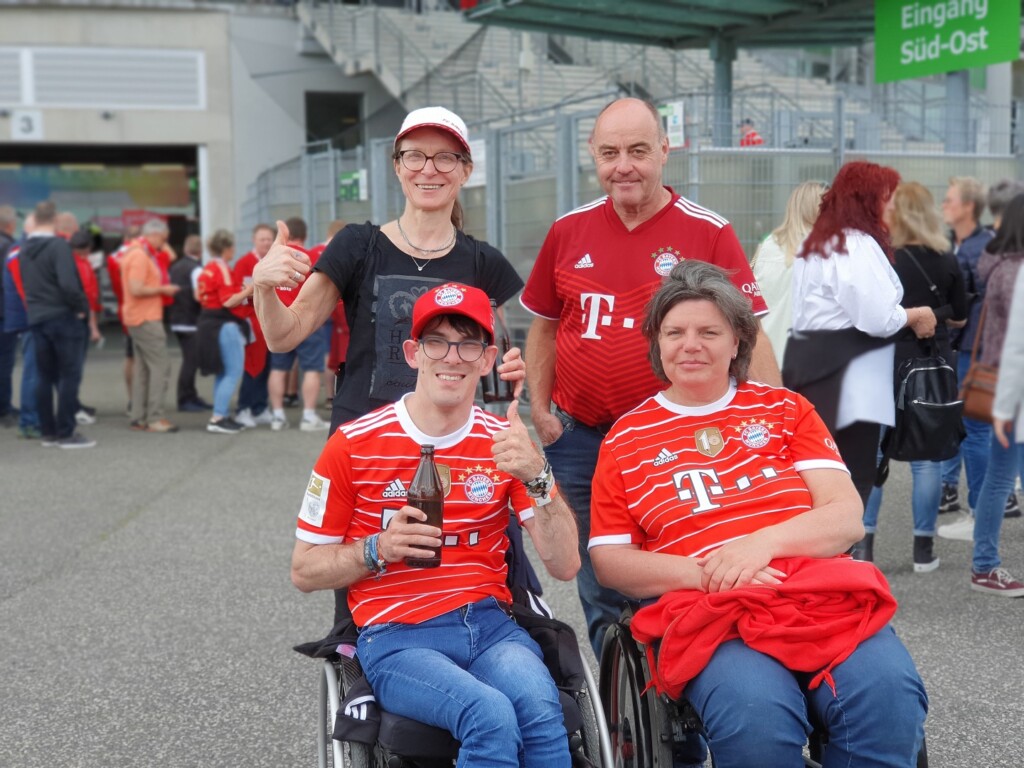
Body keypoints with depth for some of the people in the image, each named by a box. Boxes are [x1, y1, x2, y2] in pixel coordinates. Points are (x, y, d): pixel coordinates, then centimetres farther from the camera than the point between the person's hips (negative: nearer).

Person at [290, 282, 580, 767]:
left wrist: (537, 477, -14)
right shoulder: (355, 444, 0)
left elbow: (564, 566, 2)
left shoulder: (505, 443, 7)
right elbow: (304, 571, 7)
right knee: (491, 716, -33)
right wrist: (379, 550, -12)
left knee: (540, 708, -31)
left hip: (489, 624, 3)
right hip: (397, 637, -2)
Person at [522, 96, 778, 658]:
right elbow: (543, 326, 15)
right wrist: (540, 410, 7)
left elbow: (749, 335, -7)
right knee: (601, 592, 15)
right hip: (579, 439, 4)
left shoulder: (707, 233, -5)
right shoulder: (569, 232, 5)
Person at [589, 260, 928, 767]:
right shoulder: (626, 439, 15)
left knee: (889, 698, -30)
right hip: (707, 610, -1)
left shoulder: (785, 409, 19)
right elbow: (608, 560, 10)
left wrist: (763, 541, -11)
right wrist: (704, 572, -7)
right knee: (756, 717, -35)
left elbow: (847, 517, 9)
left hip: (824, 592, 2)